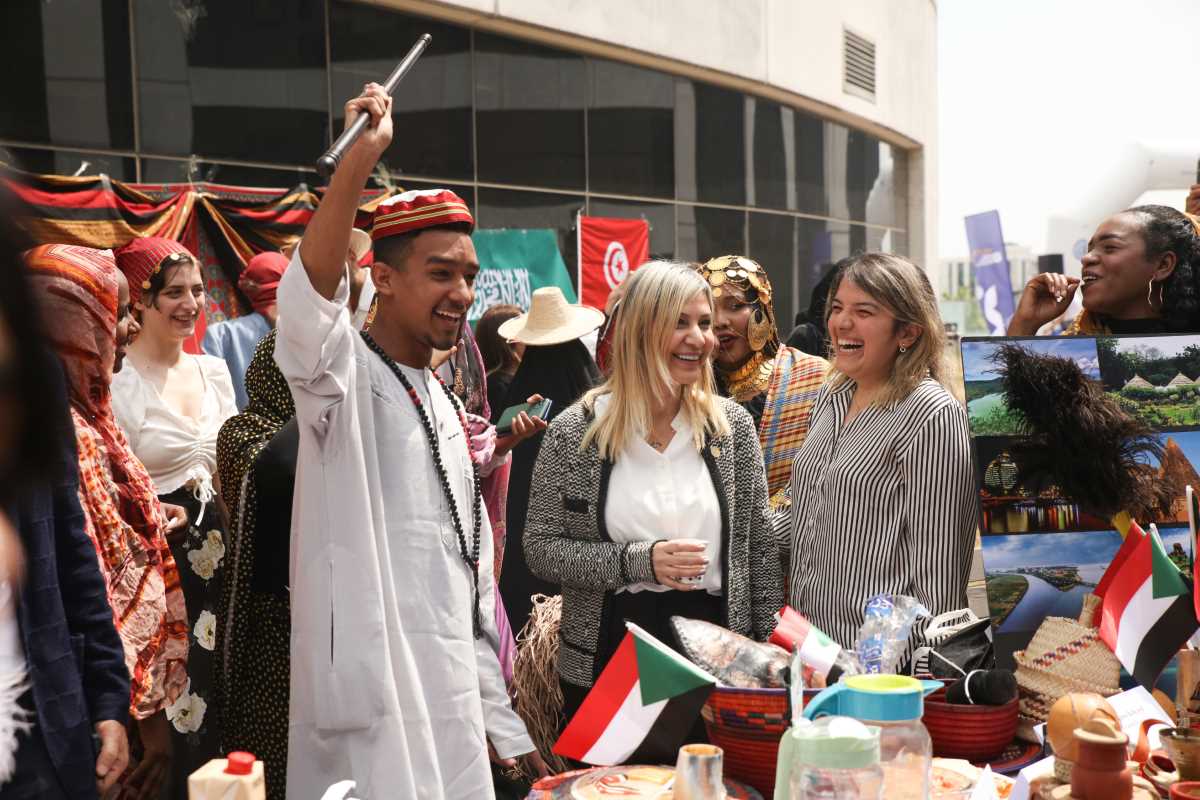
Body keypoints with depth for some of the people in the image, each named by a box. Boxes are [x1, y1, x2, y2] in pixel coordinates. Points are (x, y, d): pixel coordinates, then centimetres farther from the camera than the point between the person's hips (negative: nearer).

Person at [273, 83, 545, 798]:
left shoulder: (447, 409, 16)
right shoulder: (345, 377, -7)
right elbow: (310, 290, -32)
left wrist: (503, 726, 18)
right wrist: (362, 154, -41)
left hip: (454, 712, 8)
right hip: (373, 721, -8)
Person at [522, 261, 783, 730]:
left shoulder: (733, 425, 1)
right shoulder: (575, 431, -6)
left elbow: (759, 546, 6)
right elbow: (540, 549, -5)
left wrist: (766, 654, 3)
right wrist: (638, 562, -17)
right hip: (607, 660, -1)